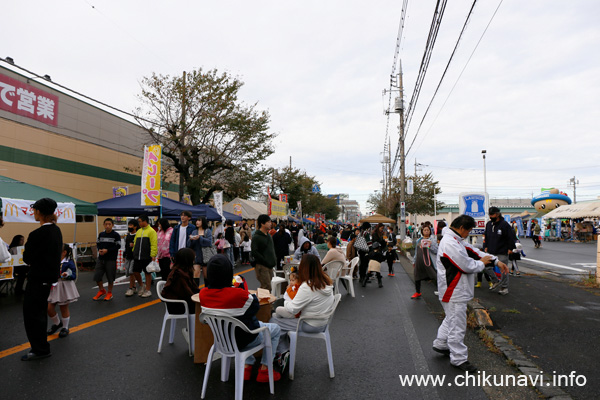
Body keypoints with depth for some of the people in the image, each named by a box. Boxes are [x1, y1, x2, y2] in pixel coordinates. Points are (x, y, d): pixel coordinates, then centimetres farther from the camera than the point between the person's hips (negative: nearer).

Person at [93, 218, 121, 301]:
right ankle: (102, 291, 26)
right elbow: (98, 244, 15)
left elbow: (118, 246, -9)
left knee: (110, 277, 3)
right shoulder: (101, 234, 8)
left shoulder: (116, 235, -6)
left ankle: (109, 293, 22)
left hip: (111, 260, -4)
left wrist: (107, 250, -17)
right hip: (100, 259, 4)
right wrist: (99, 250, -5)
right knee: (97, 276, 3)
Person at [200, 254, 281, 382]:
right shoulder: (239, 294, -34)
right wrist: (243, 287, -8)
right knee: (275, 329, 20)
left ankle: (247, 367, 33)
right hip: (243, 340, -6)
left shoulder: (203, 294, -16)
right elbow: (255, 306, -15)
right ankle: (264, 371, 23)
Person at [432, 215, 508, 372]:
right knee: (457, 325, 1)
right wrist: (482, 263, -4)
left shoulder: (457, 240, 10)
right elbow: (467, 266, -23)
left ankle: (441, 344, 40)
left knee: (451, 318, 25)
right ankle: (459, 358, 14)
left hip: (456, 290, 11)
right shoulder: (450, 244, -25)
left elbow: (473, 251, 16)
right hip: (454, 293, -11)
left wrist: (497, 261, 10)